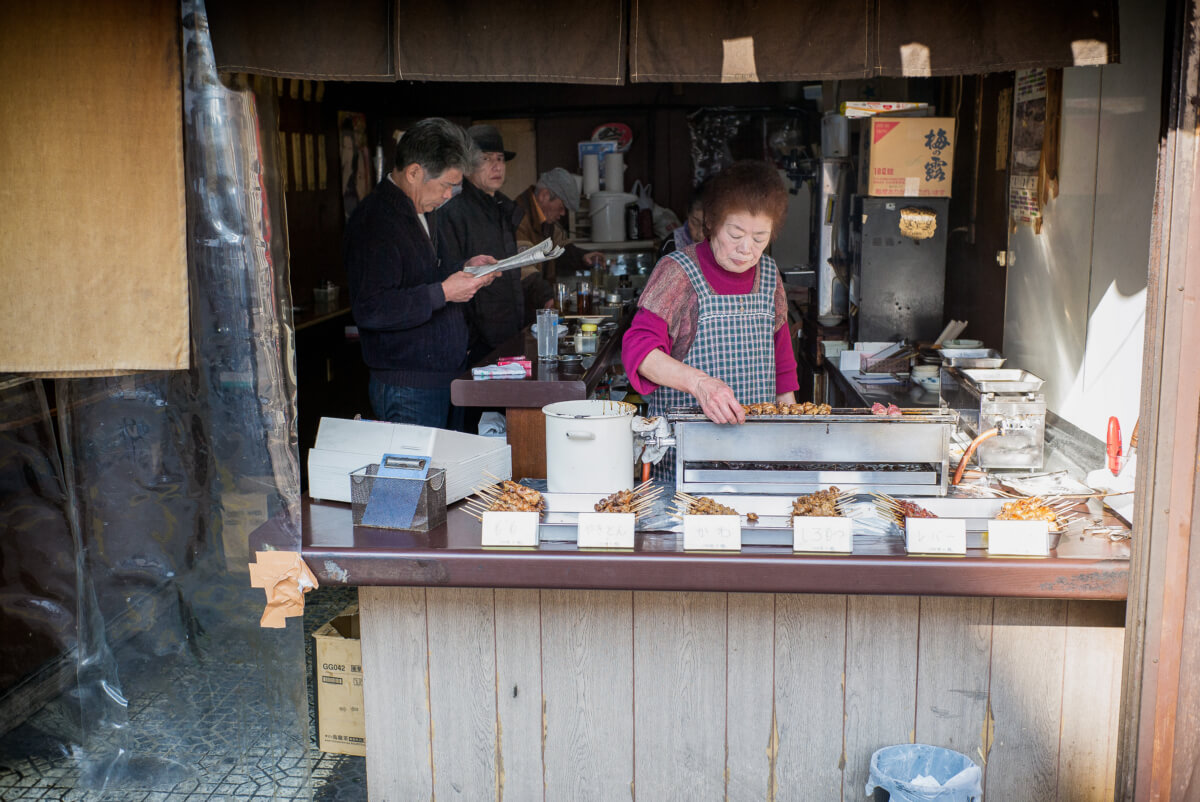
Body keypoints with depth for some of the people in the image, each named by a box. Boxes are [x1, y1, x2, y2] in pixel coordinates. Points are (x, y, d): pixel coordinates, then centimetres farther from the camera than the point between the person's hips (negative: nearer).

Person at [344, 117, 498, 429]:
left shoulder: (420, 212, 16)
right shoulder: (374, 222, -17)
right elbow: (370, 310, -26)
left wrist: (464, 270, 12)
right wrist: (444, 293, -24)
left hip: (442, 378, 9)